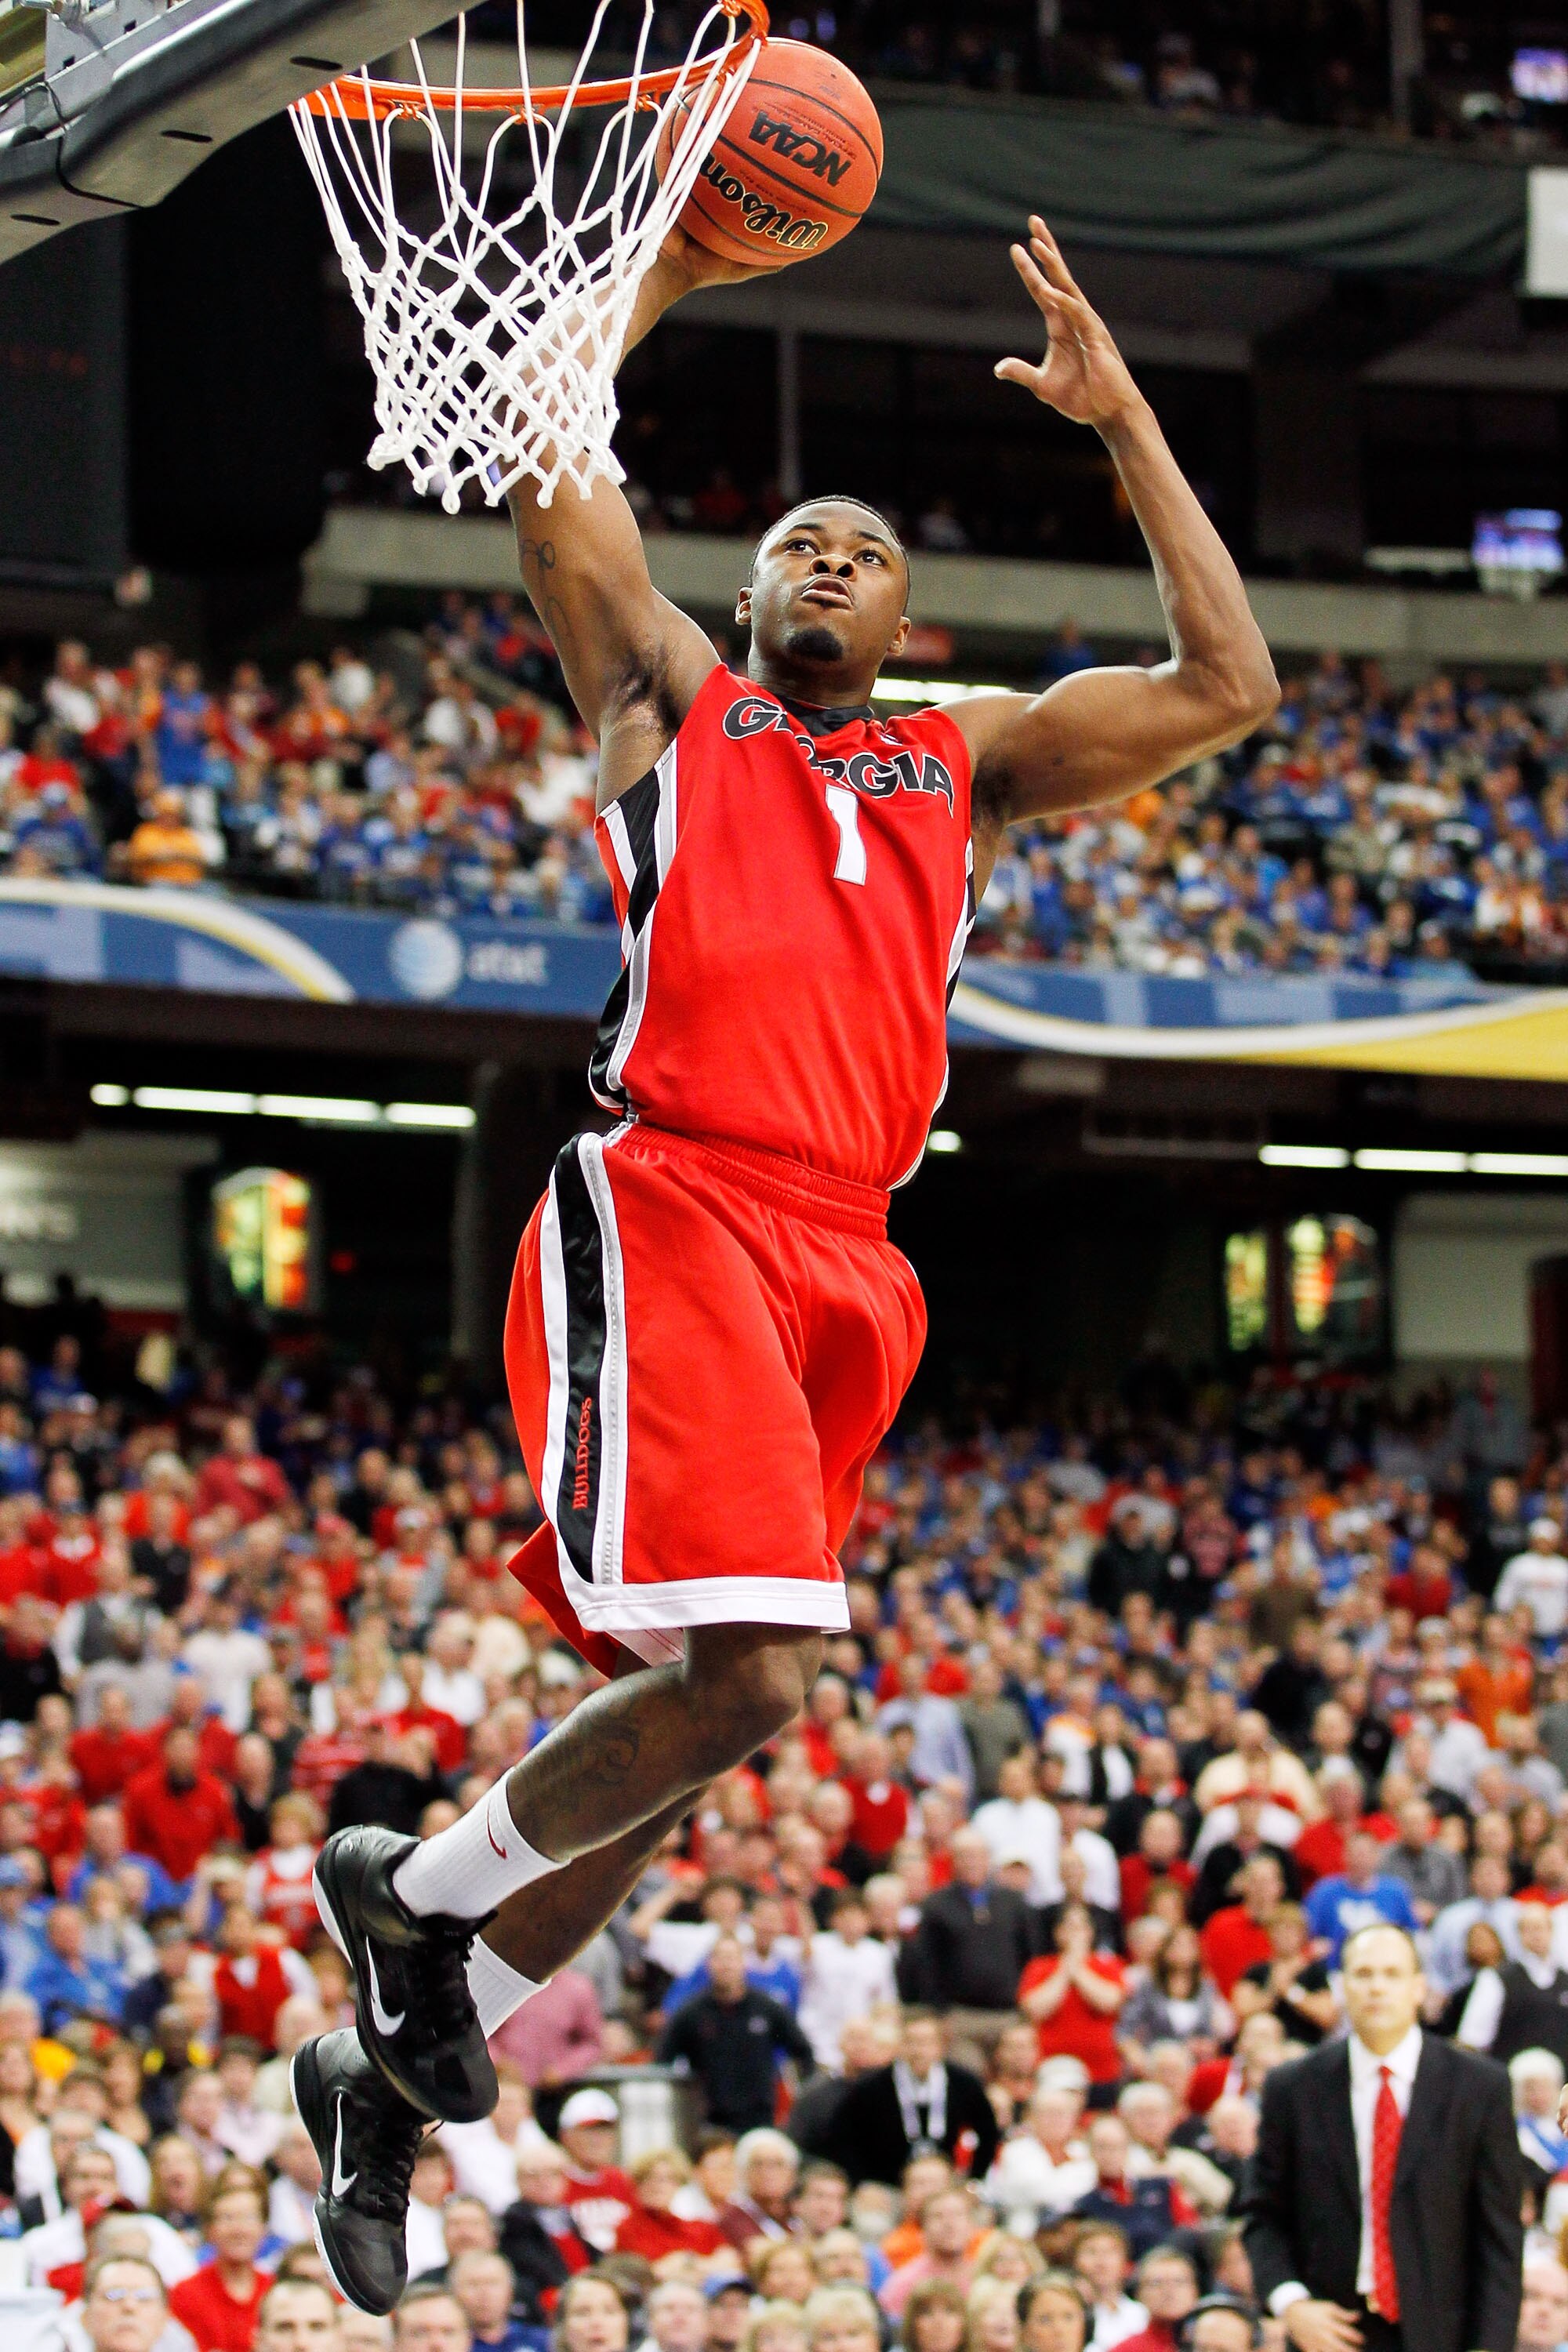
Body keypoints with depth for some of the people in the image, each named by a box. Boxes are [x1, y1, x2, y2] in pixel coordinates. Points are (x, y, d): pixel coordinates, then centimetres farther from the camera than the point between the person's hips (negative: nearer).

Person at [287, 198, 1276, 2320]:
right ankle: (414, 1892, 0)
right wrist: (664, 269, 8)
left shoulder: (969, 763, 26)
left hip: (845, 1263, 5)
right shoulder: (670, 699, 18)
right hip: (672, 1209, -5)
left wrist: (1119, 418, 16)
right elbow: (543, 462, 6)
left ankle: (396, 2067, 18)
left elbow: (1227, 686, 17)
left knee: (683, 1710, 4)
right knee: (743, 1676, -23)